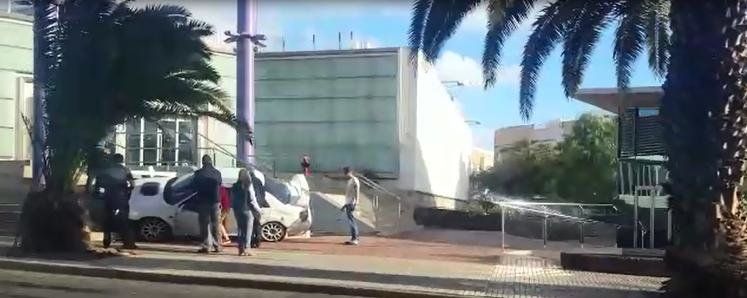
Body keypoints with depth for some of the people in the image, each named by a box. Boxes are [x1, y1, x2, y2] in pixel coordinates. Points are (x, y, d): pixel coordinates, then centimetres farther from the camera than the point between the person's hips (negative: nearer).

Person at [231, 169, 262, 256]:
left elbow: (232, 200, 7)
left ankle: (240, 248, 11)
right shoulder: (248, 186, -12)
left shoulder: (235, 186, 3)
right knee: (248, 230, 2)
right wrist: (258, 210, -2)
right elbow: (251, 200, -12)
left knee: (240, 230, 13)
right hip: (247, 210, -5)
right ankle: (246, 248, -5)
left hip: (237, 211, 5)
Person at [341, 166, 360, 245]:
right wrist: (346, 204, 24)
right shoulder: (349, 181, 20)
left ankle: (354, 239, -15)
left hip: (352, 203, -10)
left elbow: (357, 193, -16)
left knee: (351, 220, -13)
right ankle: (356, 237, 15)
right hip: (348, 203, 10)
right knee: (350, 221, 10)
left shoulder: (355, 180, -9)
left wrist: (355, 203, -23)